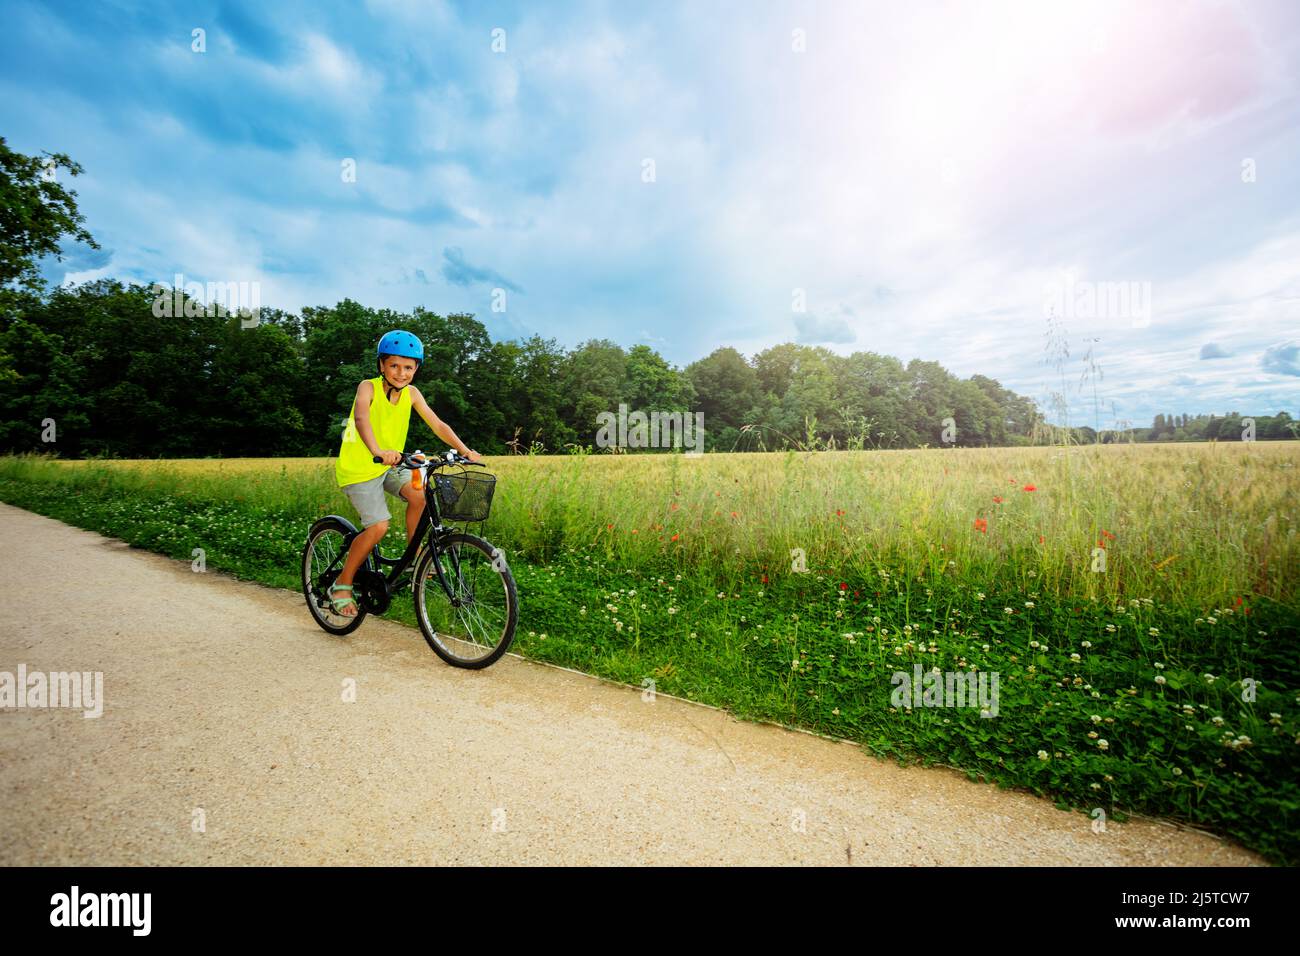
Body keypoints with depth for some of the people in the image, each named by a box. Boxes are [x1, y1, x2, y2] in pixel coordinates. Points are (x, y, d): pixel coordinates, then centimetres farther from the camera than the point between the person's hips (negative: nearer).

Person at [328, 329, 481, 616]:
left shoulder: (411, 394, -3)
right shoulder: (368, 387, -18)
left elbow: (438, 424, -8)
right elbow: (361, 419, -38)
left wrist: (465, 450, -21)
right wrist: (378, 451, -56)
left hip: (390, 466, 5)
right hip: (358, 467, -5)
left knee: (419, 495, -21)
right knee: (378, 526, -17)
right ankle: (342, 585, 2)